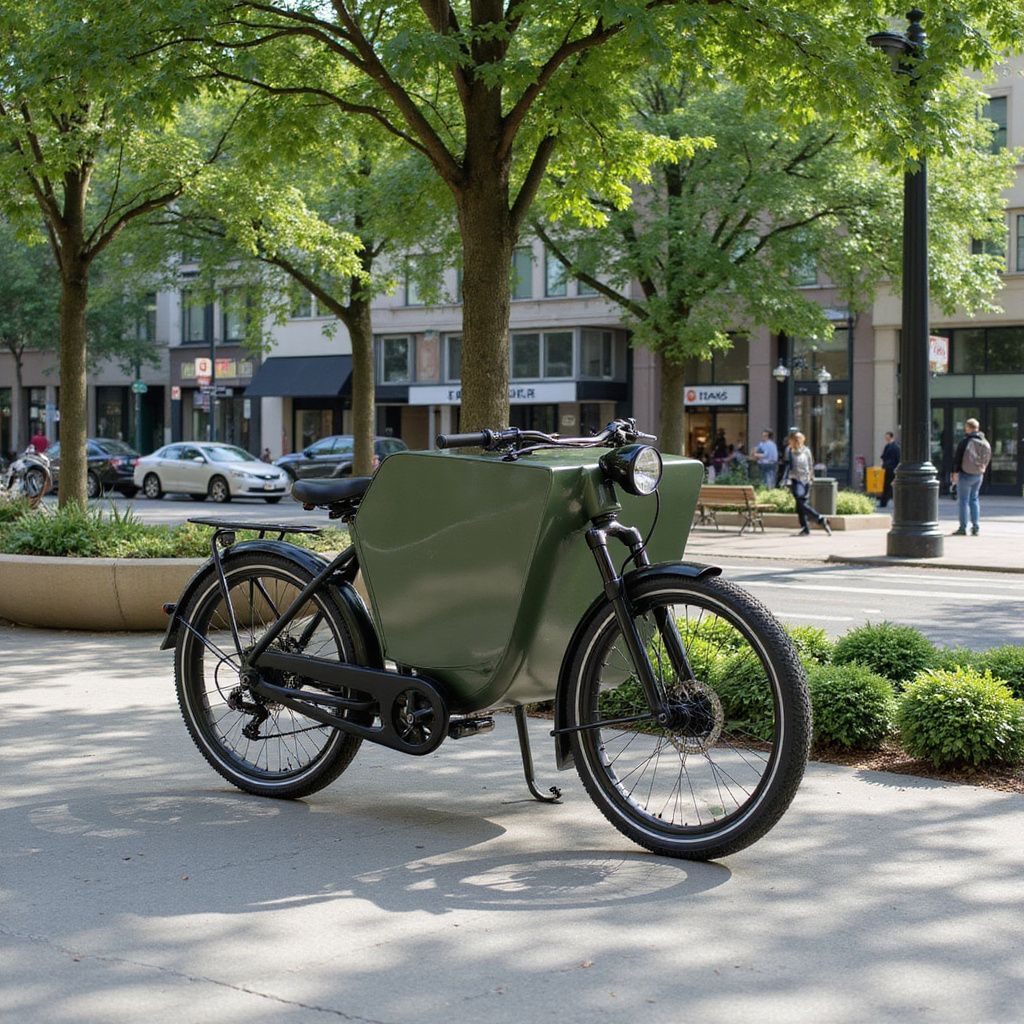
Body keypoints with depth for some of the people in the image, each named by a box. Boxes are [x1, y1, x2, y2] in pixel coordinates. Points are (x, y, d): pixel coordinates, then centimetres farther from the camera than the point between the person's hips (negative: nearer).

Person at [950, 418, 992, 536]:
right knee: (974, 499, 15)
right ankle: (976, 527, 12)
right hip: (979, 475, 6)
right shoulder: (985, 443, 5)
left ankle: (963, 528, 1)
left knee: (963, 500, 1)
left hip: (966, 474, -6)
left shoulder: (965, 441, -14)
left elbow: (957, 456, -15)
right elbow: (988, 458, 12)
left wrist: (955, 472, -10)